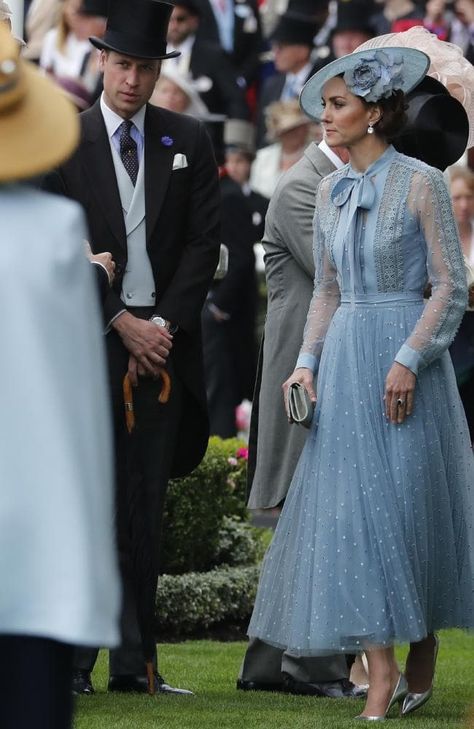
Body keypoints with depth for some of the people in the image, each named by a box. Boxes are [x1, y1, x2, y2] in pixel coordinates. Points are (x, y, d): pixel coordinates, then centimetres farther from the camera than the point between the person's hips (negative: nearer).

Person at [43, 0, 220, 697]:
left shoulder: (188, 141, 9)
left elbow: (205, 242, 5)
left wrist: (165, 324, -5)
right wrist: (123, 324, -8)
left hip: (164, 340, 3)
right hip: (89, 341, -3)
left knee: (145, 507, 4)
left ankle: (132, 660, 6)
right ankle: (73, 658, -6)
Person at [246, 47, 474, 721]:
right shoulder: (331, 190, 11)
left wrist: (408, 360, -17)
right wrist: (308, 361, 4)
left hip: (406, 348, -6)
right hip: (344, 359, 6)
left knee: (410, 504, -1)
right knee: (353, 508, -2)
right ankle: (381, 678, -1)